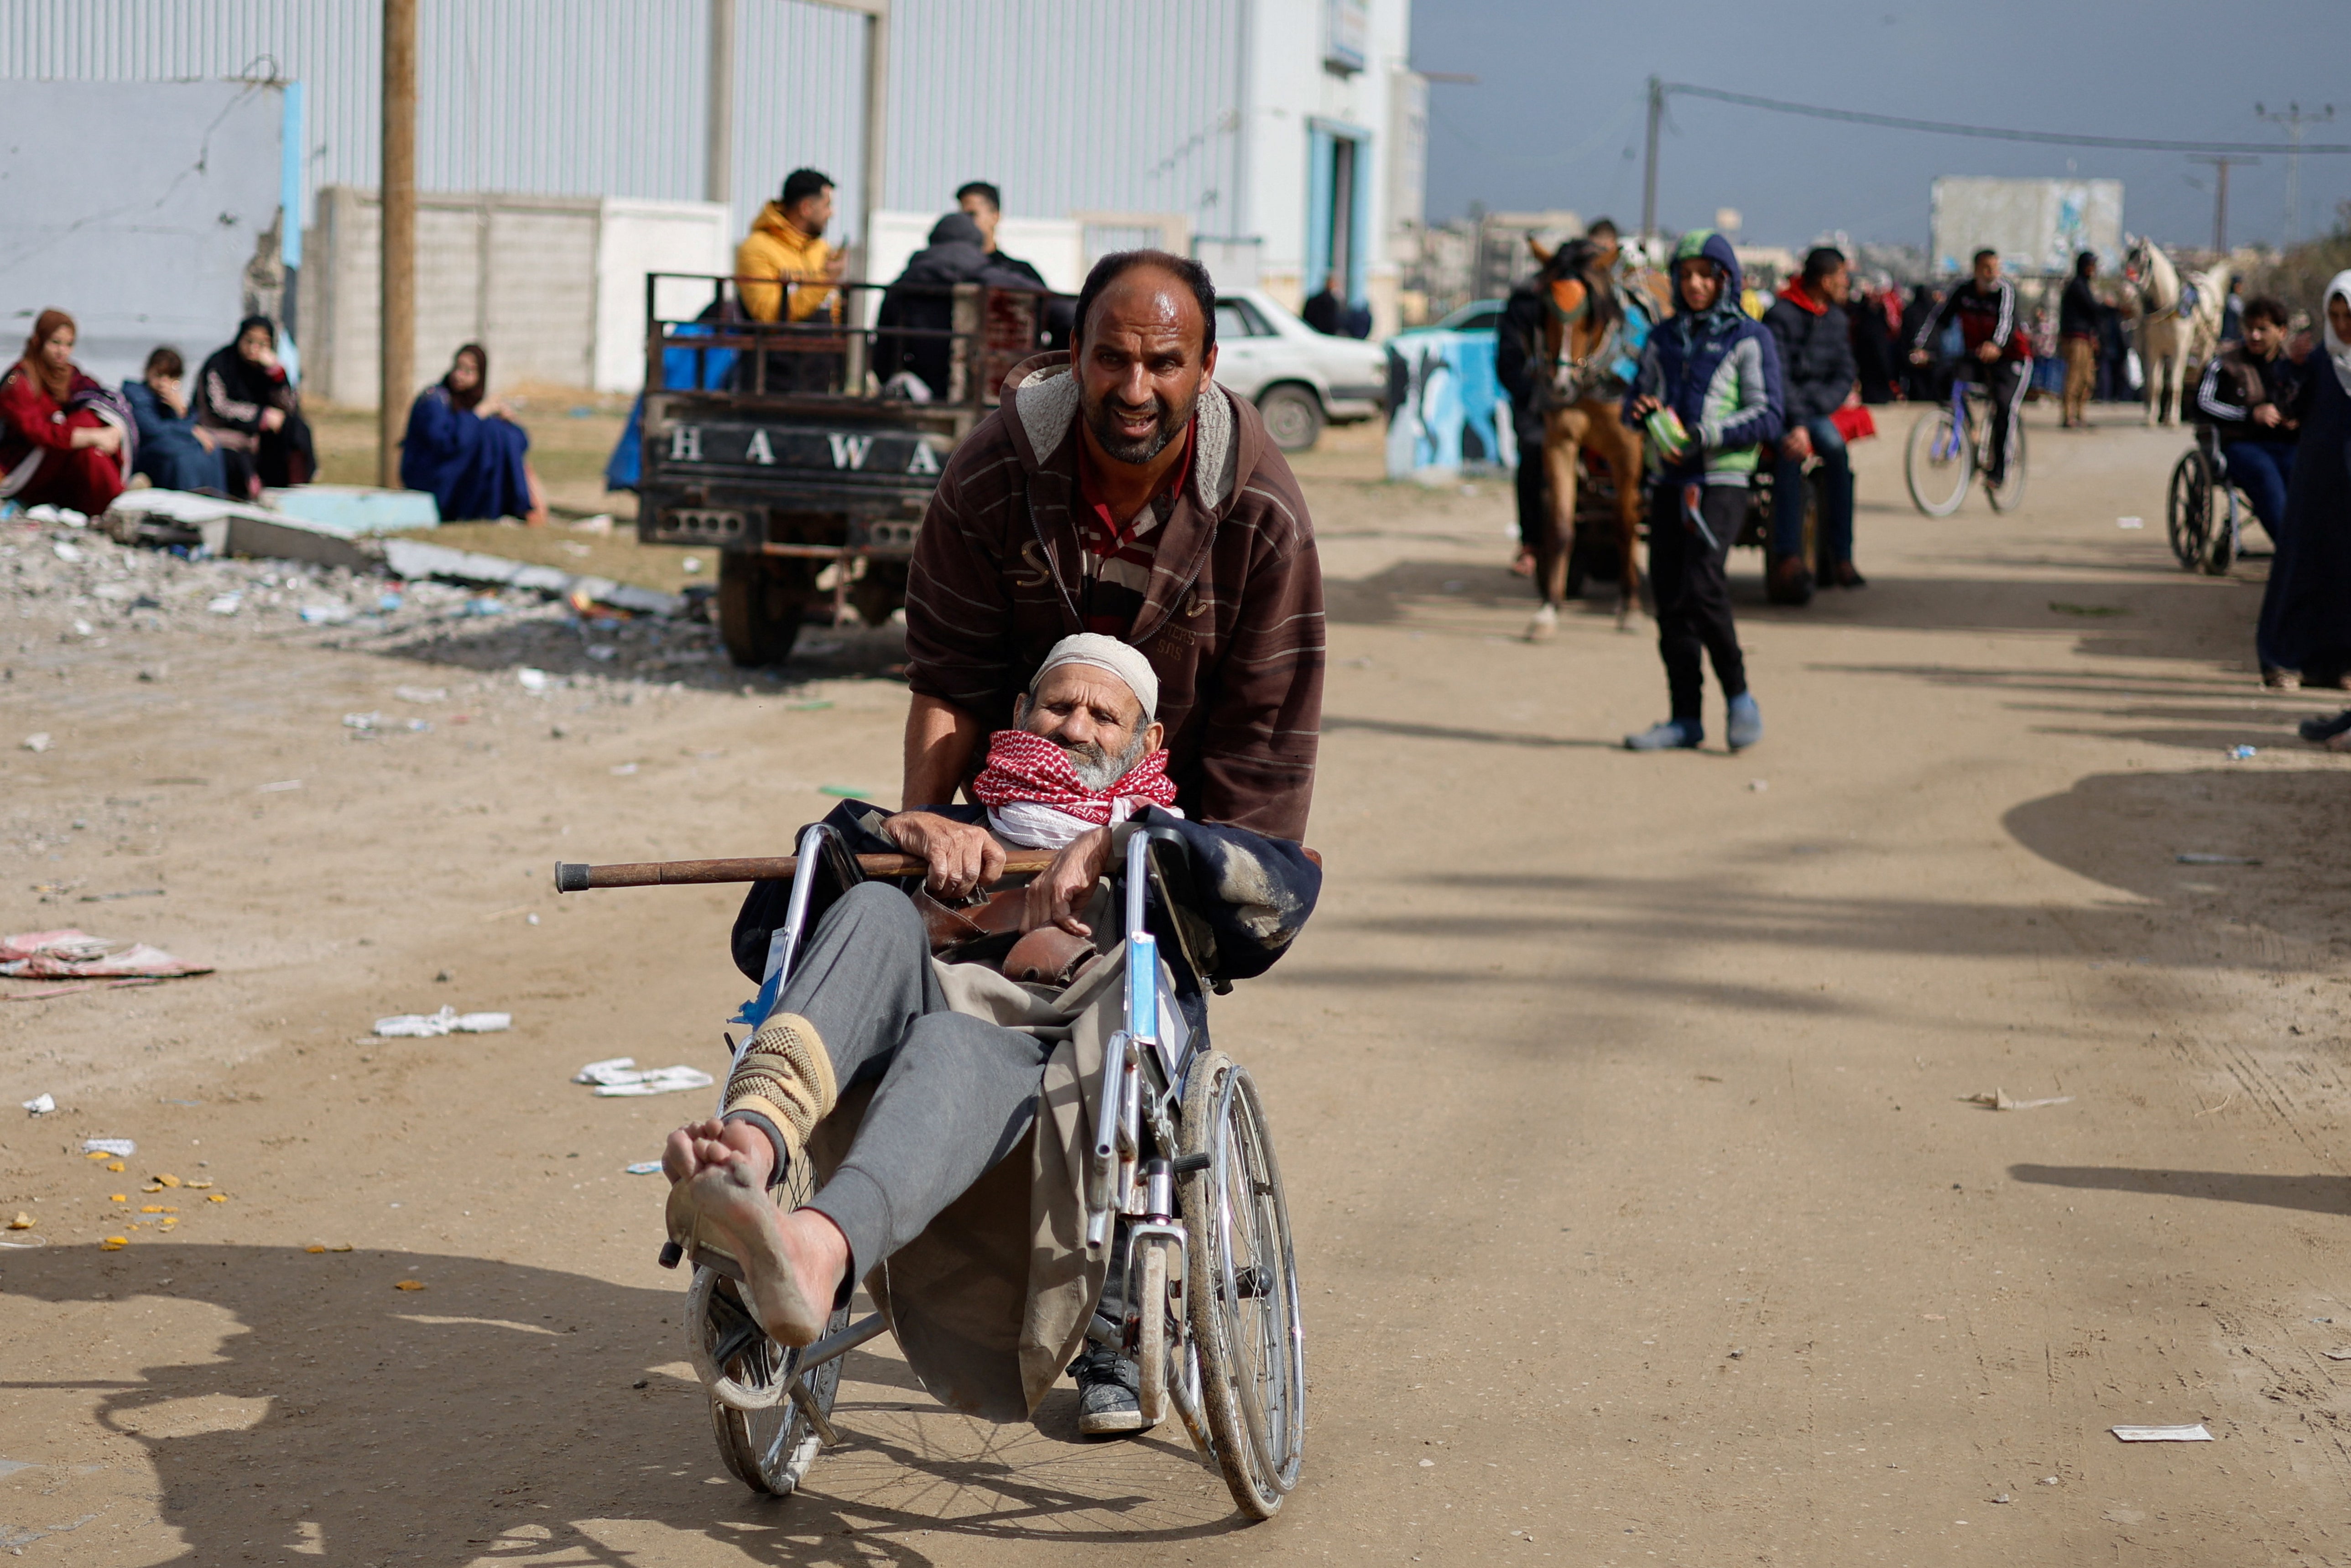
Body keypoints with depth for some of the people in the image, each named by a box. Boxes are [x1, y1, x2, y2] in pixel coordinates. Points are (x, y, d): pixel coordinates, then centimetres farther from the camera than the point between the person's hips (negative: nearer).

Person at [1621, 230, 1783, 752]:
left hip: (1720, 480, -5)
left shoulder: (1750, 338, 0)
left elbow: (1768, 416, -7)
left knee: (1701, 587, -19)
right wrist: (1640, 410, -4)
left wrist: (1702, 436, -17)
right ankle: (1685, 718, 8)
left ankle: (1739, 697, -3)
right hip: (1668, 480, 5)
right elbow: (1637, 399, 21)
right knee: (1669, 600, 2)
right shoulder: (1663, 338, 15)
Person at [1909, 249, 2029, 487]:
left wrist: (1996, 345, -58)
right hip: (1974, 357, 4)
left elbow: (2007, 320, -36)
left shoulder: (2006, 291, -18)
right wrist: (1921, 347, -31)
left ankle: (1999, 469, -15)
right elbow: (1938, 318, -15)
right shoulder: (1963, 292, -8)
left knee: (2004, 406, -23)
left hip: (2010, 358, -4)